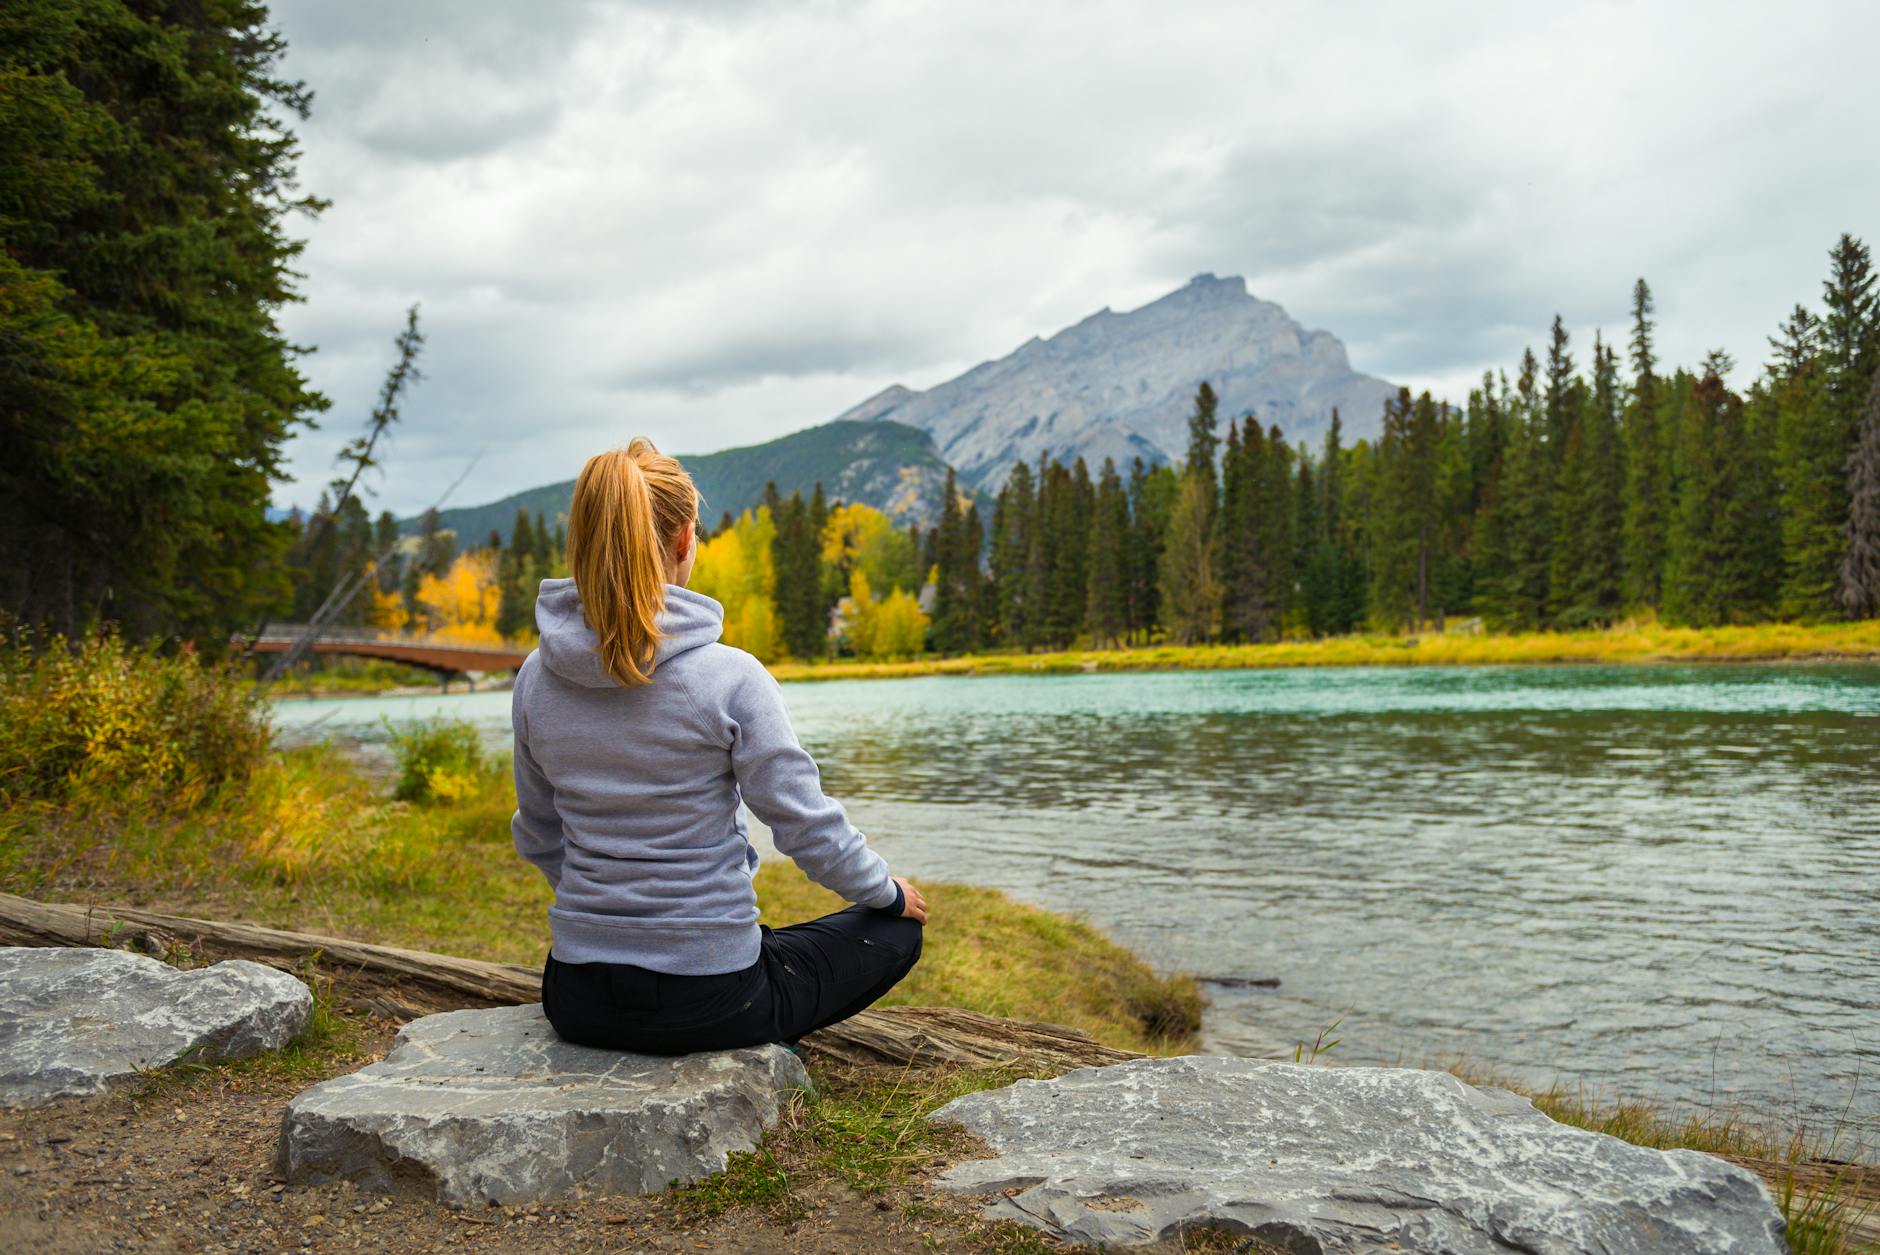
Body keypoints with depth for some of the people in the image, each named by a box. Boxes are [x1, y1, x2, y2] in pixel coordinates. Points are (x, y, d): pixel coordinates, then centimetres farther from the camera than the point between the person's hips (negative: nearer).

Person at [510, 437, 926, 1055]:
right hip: (707, 1001, -6)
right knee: (896, 930, 18)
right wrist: (889, 890, 7)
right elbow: (807, 824, -13)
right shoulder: (728, 677, -20)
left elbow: (538, 836, 9)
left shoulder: (535, 679, -4)